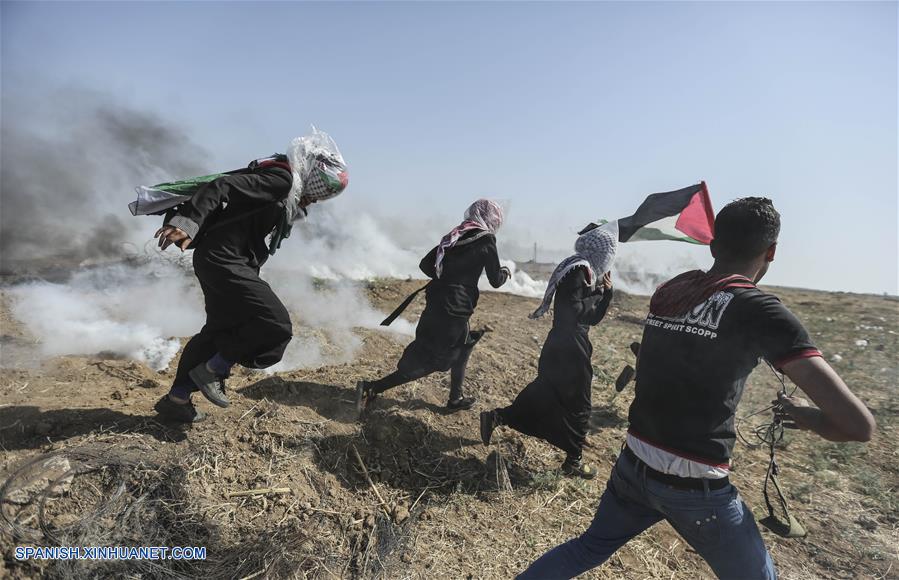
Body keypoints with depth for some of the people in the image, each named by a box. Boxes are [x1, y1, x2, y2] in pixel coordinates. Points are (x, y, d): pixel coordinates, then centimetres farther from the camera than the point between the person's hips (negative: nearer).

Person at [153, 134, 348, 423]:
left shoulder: (286, 191, 16)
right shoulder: (280, 179, -15)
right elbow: (221, 187, -24)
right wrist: (186, 223, -32)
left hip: (220, 262, 11)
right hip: (224, 261, -11)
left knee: (220, 330, 19)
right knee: (276, 325, -13)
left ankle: (176, 399, 29)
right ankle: (213, 370, 3)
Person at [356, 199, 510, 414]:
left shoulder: (454, 235, 14)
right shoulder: (486, 240, -4)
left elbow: (425, 264, 11)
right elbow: (496, 281, -2)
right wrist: (505, 272, 20)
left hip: (435, 302, 8)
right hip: (455, 310, -8)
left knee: (462, 347, 26)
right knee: (425, 362, 0)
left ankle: (456, 398, 33)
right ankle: (371, 388, -4)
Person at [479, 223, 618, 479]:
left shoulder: (585, 270, 13)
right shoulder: (579, 270, -15)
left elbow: (593, 317, 16)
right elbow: (574, 311, -24)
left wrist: (606, 291, 6)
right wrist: (597, 293, -12)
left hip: (564, 347, 9)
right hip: (569, 349, -9)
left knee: (545, 396, 15)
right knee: (578, 404, 4)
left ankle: (496, 417, 16)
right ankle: (574, 460, 18)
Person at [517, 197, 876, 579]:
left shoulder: (667, 291, 2)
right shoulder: (760, 311, -14)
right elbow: (858, 424, -17)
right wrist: (805, 415, 4)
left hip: (633, 465, 5)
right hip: (695, 487, -5)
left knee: (590, 548, 26)